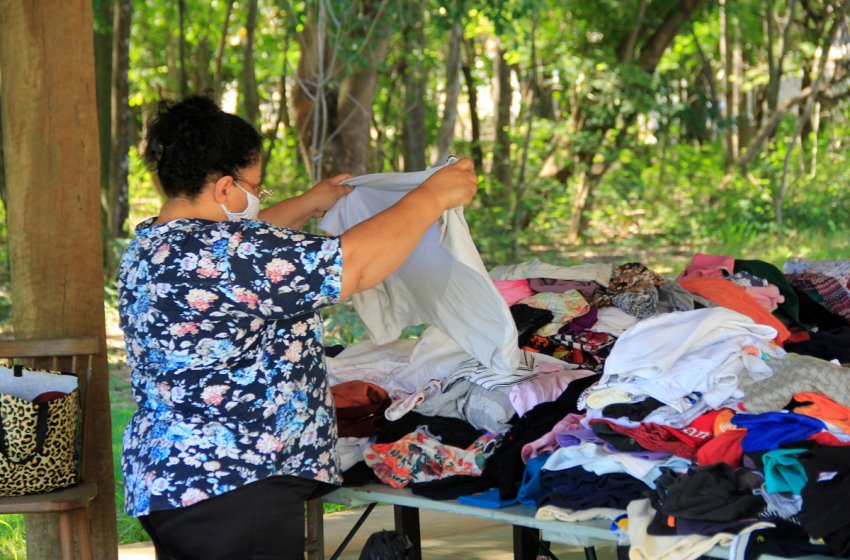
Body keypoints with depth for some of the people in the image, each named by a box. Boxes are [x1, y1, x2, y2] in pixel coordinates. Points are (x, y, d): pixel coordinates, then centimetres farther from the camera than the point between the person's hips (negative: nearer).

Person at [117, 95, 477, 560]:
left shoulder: (150, 247, 10)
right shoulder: (219, 252, -19)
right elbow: (355, 263, -20)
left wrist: (309, 205, 38)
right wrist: (432, 196, -8)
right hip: (233, 493, -10)